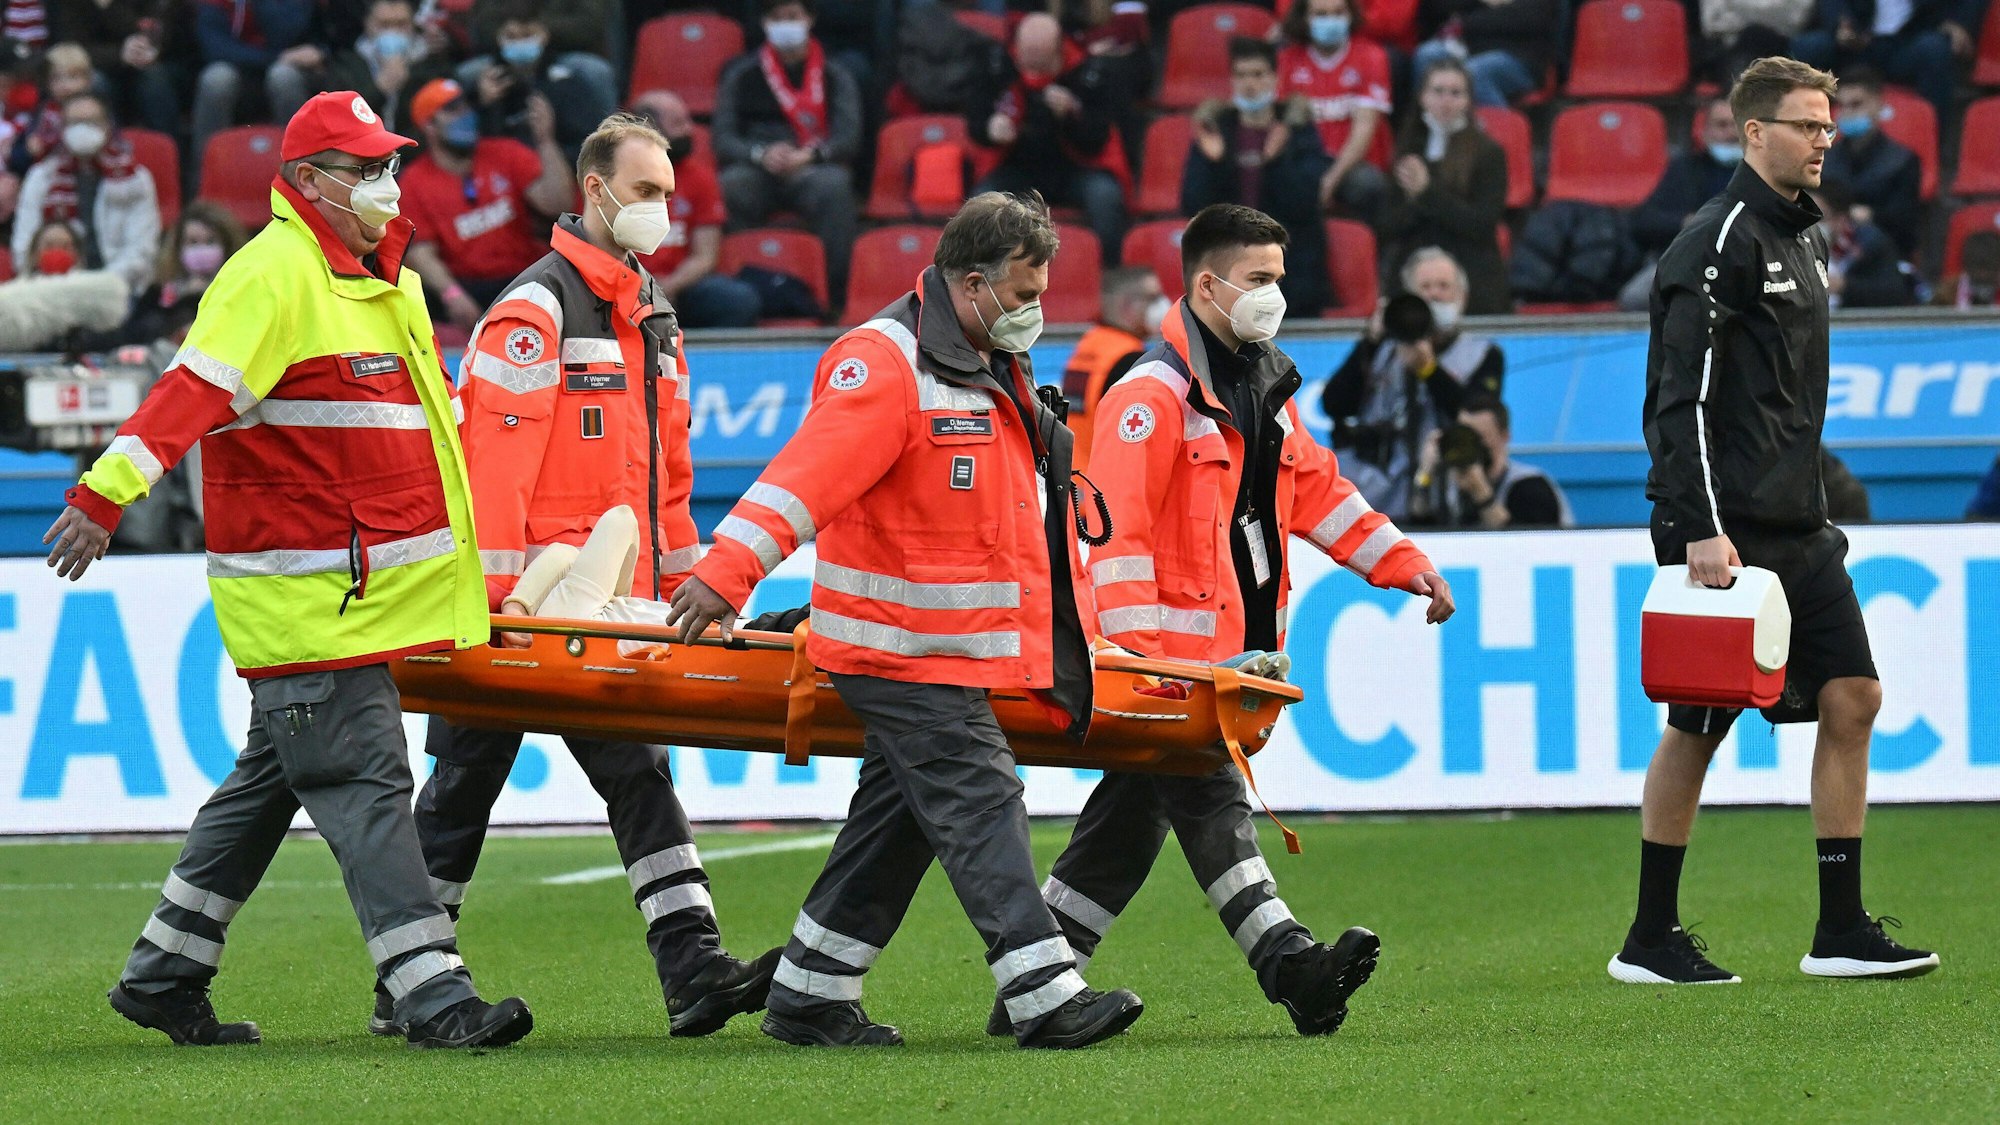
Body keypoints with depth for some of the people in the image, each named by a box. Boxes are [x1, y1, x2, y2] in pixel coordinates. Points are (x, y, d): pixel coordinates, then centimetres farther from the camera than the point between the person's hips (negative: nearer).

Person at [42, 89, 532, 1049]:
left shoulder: (386, 283, 19)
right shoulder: (274, 273, -12)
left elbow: (434, 419, 30)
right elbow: (196, 388, -23)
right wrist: (107, 493, -32)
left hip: (365, 589, 10)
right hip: (301, 591, -10)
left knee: (269, 782, 15)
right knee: (360, 781, -11)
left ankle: (164, 978, 24)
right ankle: (432, 996, -15)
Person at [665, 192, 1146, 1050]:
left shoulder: (992, 370, 17)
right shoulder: (884, 366, -15)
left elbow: (1032, 510, 28)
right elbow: (808, 473, -27)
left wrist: (1078, 618, 31)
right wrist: (724, 574, -36)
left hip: (958, 649, 10)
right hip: (902, 648, -10)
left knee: (900, 818, 12)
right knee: (979, 808, -13)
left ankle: (809, 996, 19)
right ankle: (1045, 996, -17)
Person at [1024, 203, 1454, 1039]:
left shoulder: (1267, 389, 17)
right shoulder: (1153, 395, -12)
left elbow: (1318, 492, 25)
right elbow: (1116, 525, -17)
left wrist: (1406, 565, 18)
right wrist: (1135, 649, -23)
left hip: (1237, 645, 9)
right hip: (1172, 649, -9)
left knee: (1138, 806, 10)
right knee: (1209, 800, -13)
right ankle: (1290, 968, -21)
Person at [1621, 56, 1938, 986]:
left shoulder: (1801, 235, 17)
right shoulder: (1722, 239, -12)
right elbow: (1683, 396, -18)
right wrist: (1700, 529, -23)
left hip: (1796, 527, 9)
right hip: (1725, 531, -9)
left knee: (1851, 699, 2)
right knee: (1698, 725, -3)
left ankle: (1841, 930, 5)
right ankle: (1650, 941, 6)